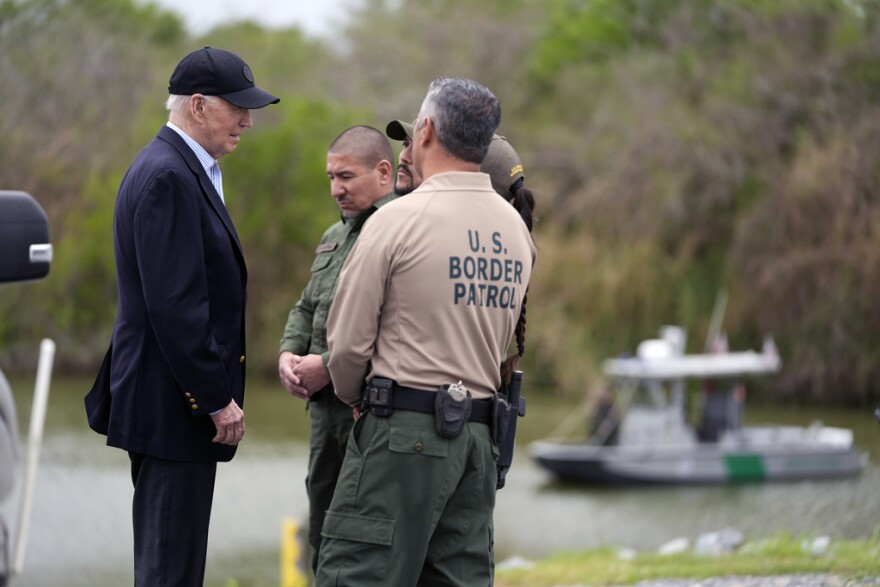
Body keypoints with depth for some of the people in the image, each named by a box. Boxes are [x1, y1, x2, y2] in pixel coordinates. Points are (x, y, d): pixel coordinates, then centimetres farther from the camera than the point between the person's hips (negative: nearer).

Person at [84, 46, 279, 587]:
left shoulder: (184, 170, 16)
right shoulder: (168, 178, -18)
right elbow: (174, 304, -23)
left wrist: (216, 392, 19)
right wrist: (216, 400, -20)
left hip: (174, 400, 11)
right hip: (174, 402, -11)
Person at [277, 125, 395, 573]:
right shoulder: (334, 238, 20)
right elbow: (307, 309, 26)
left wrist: (328, 365, -19)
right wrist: (288, 355, 5)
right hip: (326, 411, 9)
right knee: (325, 544, 13)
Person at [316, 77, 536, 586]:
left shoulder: (400, 219, -8)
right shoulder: (515, 229, 11)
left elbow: (348, 342, -5)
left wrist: (356, 398, 15)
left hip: (406, 429, -7)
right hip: (480, 434, 7)